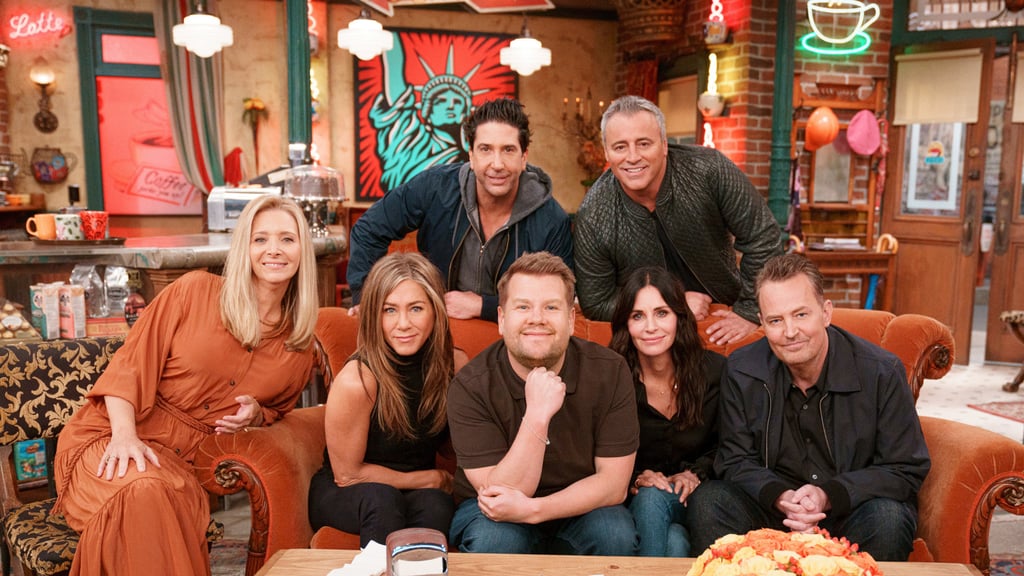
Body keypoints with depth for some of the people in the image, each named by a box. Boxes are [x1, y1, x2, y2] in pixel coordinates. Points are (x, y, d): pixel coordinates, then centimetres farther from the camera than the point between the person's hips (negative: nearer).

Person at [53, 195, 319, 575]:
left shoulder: (300, 348, 7)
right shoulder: (195, 291, -4)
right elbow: (130, 365, -5)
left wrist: (257, 415, 0)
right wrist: (124, 434, -21)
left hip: (185, 464, 2)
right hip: (111, 438, -2)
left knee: (183, 503, -34)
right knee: (145, 491, -37)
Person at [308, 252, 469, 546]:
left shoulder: (456, 364, -11)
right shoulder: (356, 381, -24)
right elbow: (347, 474, -12)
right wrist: (432, 479, -8)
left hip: (422, 492, 3)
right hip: (342, 498, -2)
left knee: (436, 504, -31)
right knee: (381, 498, -36)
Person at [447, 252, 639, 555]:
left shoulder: (609, 371, -15)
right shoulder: (471, 385, -20)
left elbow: (614, 483, -14)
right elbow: (497, 492, -24)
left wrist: (533, 509, -28)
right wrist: (537, 416, -37)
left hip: (582, 508, 2)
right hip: (495, 513, -2)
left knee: (616, 535, -29)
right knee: (494, 539, -34)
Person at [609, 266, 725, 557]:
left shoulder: (715, 371, -4)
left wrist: (695, 474, -10)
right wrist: (634, 478, -18)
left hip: (689, 500, 1)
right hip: (631, 500, -1)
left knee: (652, 499, -33)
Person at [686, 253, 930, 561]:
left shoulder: (882, 371, -11)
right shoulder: (741, 371, -5)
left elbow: (906, 470, -6)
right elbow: (737, 462, 1)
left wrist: (829, 496, -21)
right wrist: (779, 497, -21)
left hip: (851, 511, 0)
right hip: (772, 510, 1)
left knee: (888, 518, -33)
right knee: (707, 502, -26)